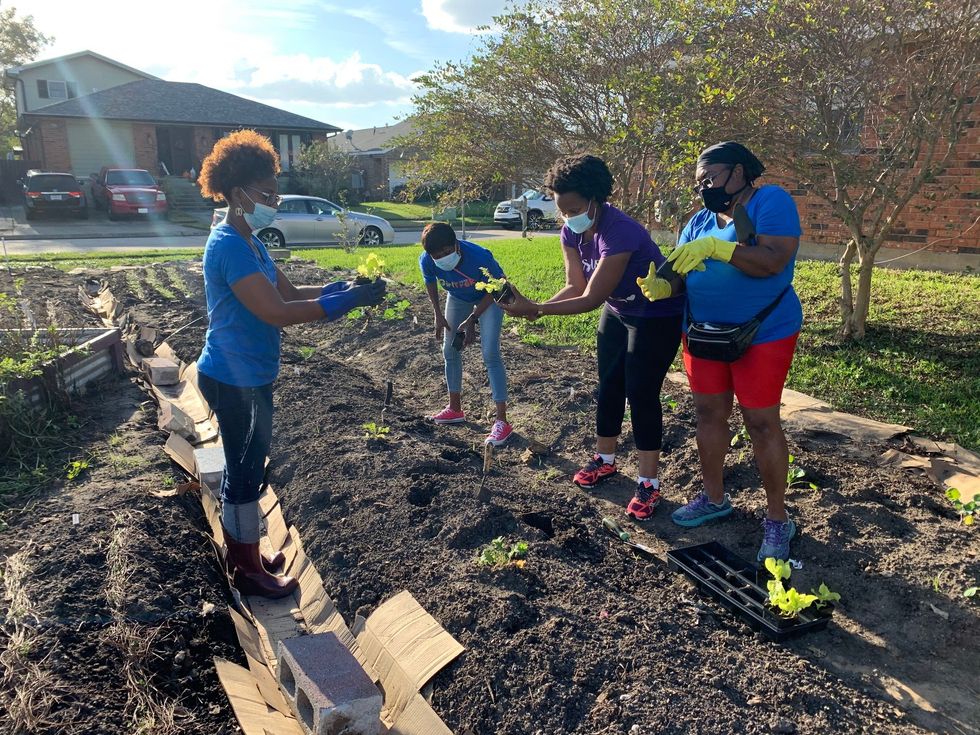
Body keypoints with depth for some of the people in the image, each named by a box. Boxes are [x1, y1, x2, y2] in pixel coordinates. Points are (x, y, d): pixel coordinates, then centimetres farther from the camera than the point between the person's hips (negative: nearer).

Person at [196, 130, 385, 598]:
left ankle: (243, 555, 37)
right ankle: (248, 572, 21)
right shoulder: (229, 247, -22)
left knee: (246, 468, 20)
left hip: (248, 378, 10)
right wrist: (348, 301, -26)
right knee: (245, 472, 4)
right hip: (234, 380, -10)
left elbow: (289, 292, 10)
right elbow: (278, 312, -29)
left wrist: (346, 288, -3)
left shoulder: (248, 243, 10)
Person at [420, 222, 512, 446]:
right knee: (450, 351, 8)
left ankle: (502, 421, -13)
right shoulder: (426, 261, -28)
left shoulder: (479, 257, -40)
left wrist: (472, 319, -22)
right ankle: (455, 408, 27)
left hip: (488, 297, -5)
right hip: (457, 298, 5)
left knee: (490, 354, -15)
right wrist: (438, 314, -4)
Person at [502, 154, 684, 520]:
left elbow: (591, 298, -35)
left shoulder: (619, 233, -35)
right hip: (617, 312, 8)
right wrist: (534, 307, -28)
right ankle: (604, 459, 30)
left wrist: (535, 309, -38)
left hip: (657, 317, -8)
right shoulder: (571, 232, -11)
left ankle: (649, 483, 3)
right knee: (609, 386, 12)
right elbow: (575, 286, -11)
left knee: (641, 394, -8)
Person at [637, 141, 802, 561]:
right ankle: (714, 499, 29)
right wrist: (663, 285, -19)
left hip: (763, 334, -6)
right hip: (703, 333, 6)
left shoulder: (771, 202, -9)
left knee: (761, 422, -2)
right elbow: (680, 273, 3)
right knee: (709, 414, 11)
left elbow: (772, 261, -24)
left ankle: (777, 521, 12)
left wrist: (716, 247, -30)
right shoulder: (700, 220, 10)